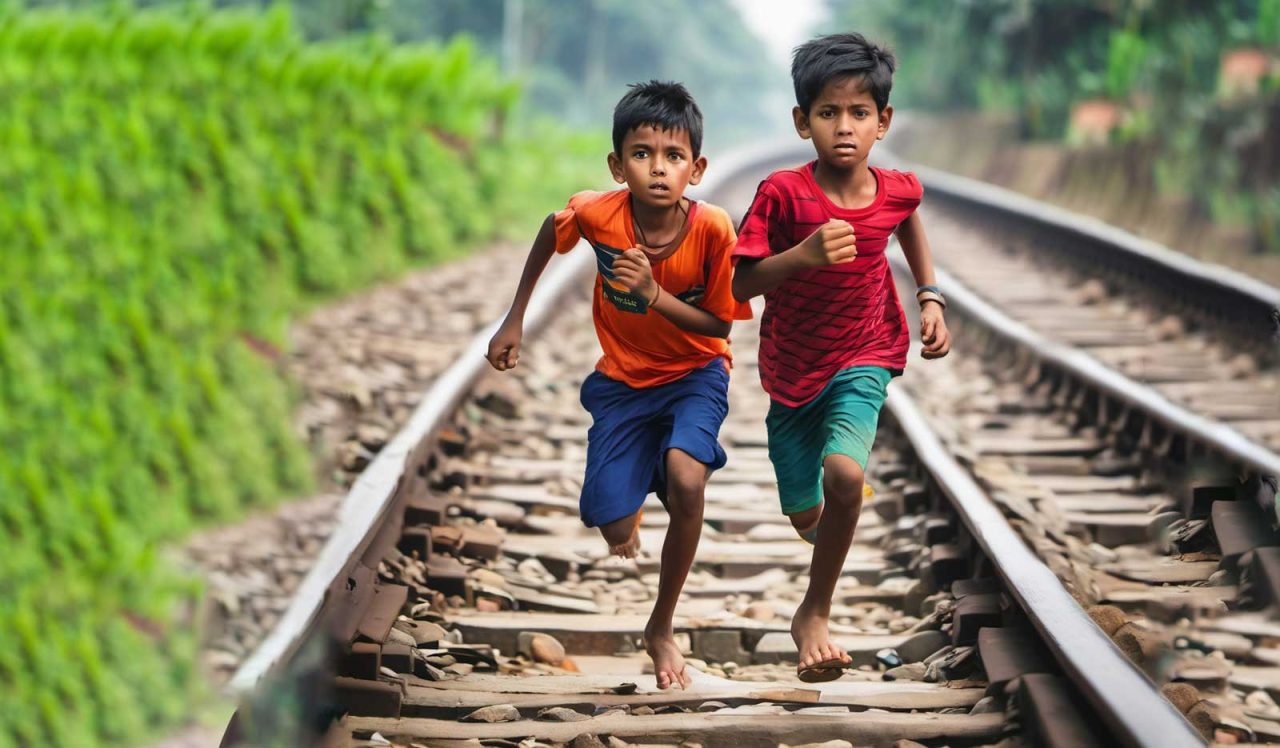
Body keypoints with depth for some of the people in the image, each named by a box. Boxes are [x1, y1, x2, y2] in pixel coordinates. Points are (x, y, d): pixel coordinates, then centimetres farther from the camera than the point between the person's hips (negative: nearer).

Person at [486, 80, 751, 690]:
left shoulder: (712, 228, -26)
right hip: (623, 379, 2)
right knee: (614, 530, -7)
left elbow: (719, 326, -15)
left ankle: (662, 627, -9)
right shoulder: (597, 214, -23)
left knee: (685, 478, -31)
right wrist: (514, 319, 4)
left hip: (695, 372, -1)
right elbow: (551, 230, 2)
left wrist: (655, 295, -32)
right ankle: (631, 505, 36)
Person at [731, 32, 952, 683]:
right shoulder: (783, 193, -21)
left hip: (864, 357, 0)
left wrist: (931, 298, 7)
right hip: (793, 368, 0)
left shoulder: (896, 190, -12)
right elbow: (741, 285, -21)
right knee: (806, 515, 12)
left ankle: (814, 614, -8)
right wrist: (803, 255, -37)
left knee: (844, 473, -28)